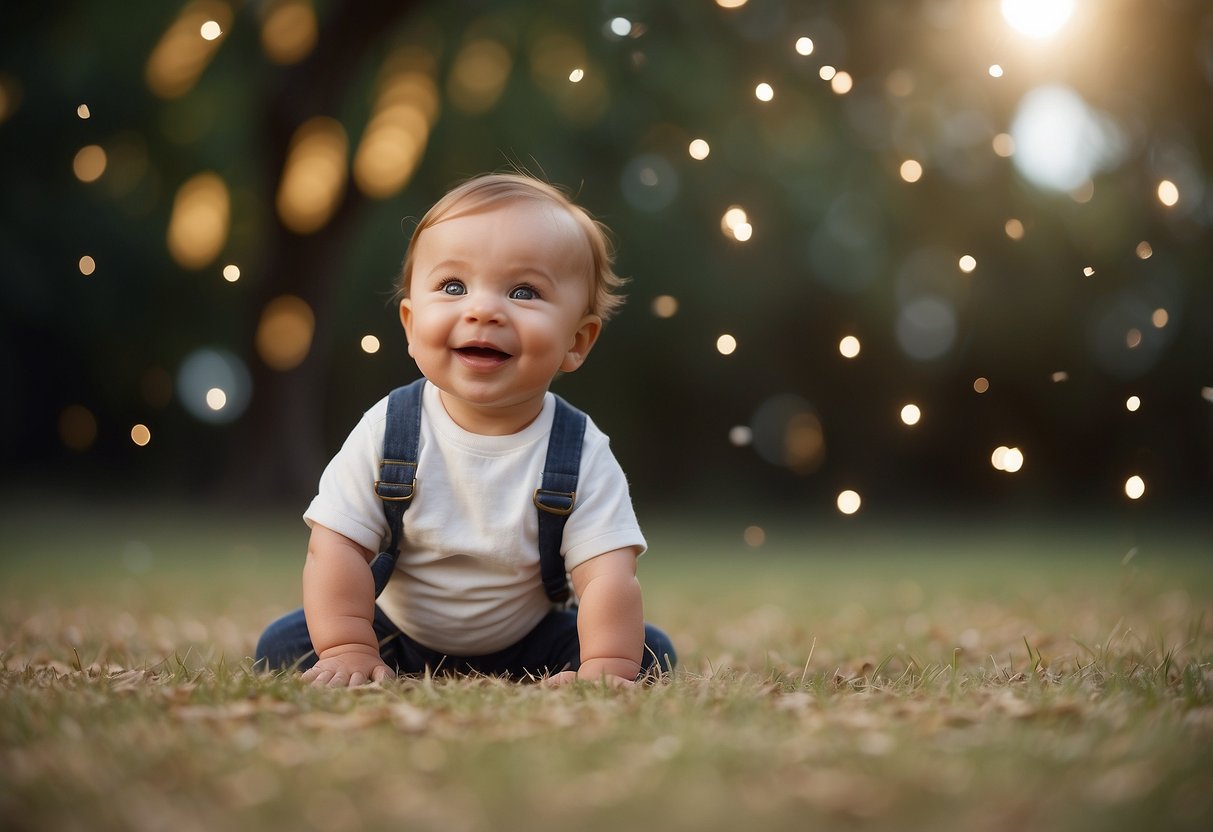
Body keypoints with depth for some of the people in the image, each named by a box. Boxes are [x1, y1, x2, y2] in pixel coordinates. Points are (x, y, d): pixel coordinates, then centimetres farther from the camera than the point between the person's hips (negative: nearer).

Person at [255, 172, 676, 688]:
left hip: (525, 646, 0)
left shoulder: (581, 456, -19)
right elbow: (338, 548, -16)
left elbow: (607, 576, -24)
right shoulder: (387, 431, -17)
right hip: (399, 640, 1)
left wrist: (605, 668, -37)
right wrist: (349, 650, -24)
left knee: (650, 653, -17)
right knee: (283, 646, -16)